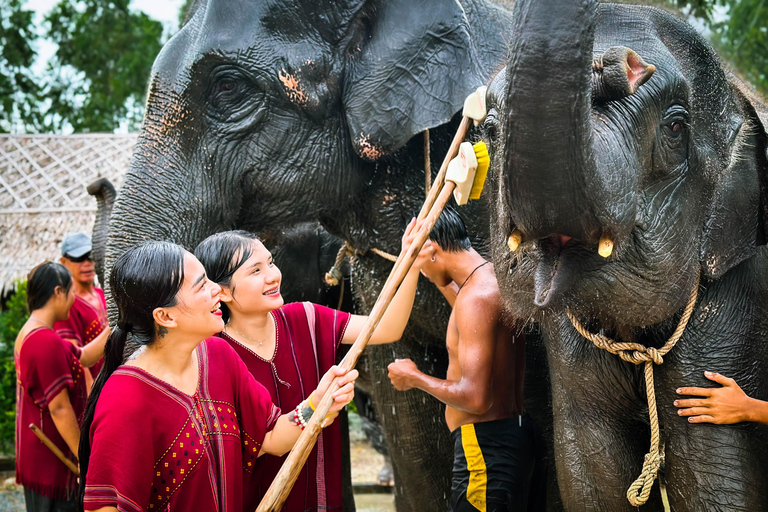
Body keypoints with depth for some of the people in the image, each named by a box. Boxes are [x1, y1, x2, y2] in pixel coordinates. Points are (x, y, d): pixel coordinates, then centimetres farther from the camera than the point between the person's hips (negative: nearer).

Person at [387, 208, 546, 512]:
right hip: (518, 433, 10)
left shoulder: (476, 297, -19)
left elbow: (475, 398, -24)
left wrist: (415, 378, -10)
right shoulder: (498, 281, 11)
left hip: (486, 444, -10)